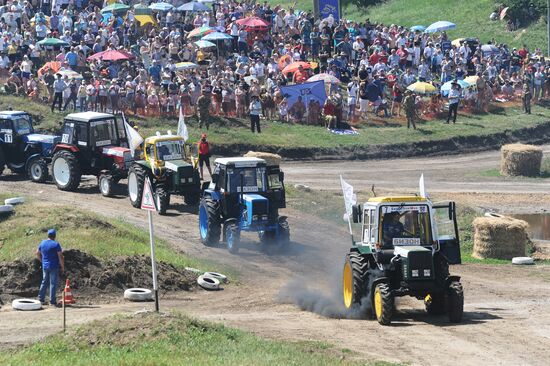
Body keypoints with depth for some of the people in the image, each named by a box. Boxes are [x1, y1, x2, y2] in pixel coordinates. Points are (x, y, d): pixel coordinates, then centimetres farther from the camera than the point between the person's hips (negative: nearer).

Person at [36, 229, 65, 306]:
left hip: (45, 267, 5)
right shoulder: (56, 244, -13)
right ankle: (52, 301, -1)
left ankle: (41, 299, 18)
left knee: (44, 282, 16)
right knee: (53, 283, -1)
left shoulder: (42, 243, 5)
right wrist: (62, 267, -4)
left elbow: (37, 253, 15)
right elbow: (60, 257, -14)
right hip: (54, 267, -5)